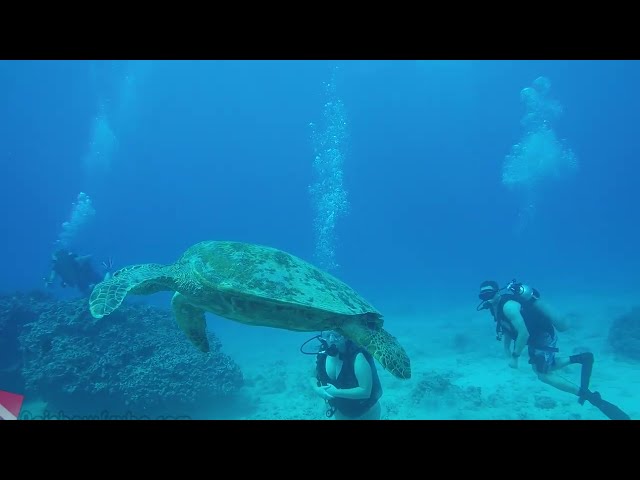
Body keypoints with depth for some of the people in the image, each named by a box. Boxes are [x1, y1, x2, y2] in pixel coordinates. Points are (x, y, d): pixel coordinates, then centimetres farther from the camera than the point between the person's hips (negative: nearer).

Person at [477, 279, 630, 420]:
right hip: (537, 338, 10)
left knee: (544, 375, -2)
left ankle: (591, 397, 2)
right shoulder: (498, 307, 1)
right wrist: (508, 356, 4)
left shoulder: (508, 306, -30)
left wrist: (515, 356, -24)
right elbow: (506, 332, 12)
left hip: (544, 337, -10)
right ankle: (581, 358, 25)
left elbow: (523, 334, -34)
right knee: (541, 368, 23)